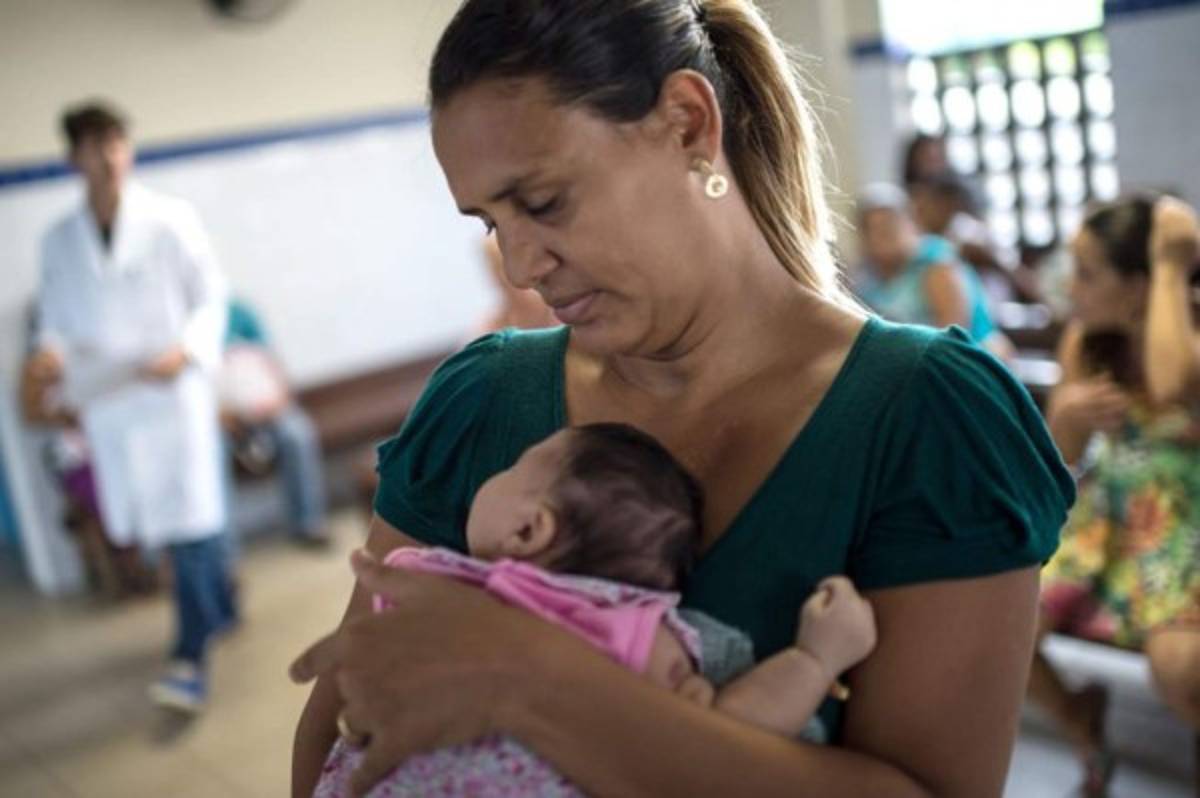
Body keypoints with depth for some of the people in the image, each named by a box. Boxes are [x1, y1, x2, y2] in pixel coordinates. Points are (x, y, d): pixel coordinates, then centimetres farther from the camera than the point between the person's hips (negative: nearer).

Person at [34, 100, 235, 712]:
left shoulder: (171, 221, -5)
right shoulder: (58, 241, 6)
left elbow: (211, 296, -2)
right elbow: (55, 316, 13)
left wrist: (187, 351, -18)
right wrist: (52, 351, -9)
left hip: (173, 391, -4)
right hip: (108, 404, 4)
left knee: (190, 524, -7)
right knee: (154, 523, 12)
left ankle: (191, 657, -2)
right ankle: (219, 611, 34)